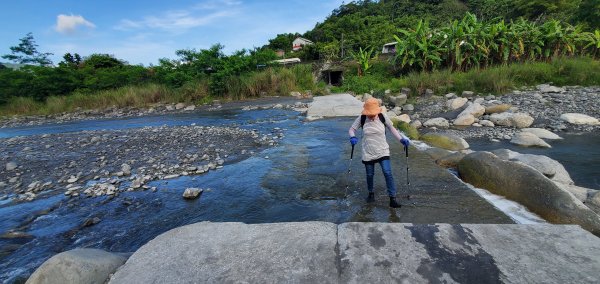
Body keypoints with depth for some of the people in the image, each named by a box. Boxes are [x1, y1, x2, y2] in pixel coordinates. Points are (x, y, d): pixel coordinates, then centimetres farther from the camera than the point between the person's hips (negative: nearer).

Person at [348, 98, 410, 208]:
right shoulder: (361, 118, -11)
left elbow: (391, 128, 4)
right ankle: (371, 193, 40)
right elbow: (352, 129, -4)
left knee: (388, 173, -9)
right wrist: (352, 137, -26)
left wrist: (401, 139, -5)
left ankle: (392, 199, 3)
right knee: (370, 175, 14)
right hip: (368, 153, 1)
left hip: (383, 152, 0)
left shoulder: (383, 117, -9)